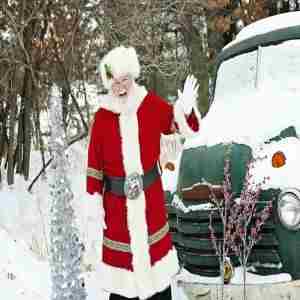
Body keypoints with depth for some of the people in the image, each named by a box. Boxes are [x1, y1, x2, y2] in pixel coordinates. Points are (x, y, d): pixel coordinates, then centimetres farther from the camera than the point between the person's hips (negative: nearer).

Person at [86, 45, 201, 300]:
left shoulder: (152, 105, -3)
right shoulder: (102, 118, -5)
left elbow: (186, 128, 0)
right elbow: (94, 167, 2)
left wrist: (186, 109, -22)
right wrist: (95, 206, 0)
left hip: (151, 204, 1)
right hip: (117, 209, -1)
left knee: (159, 277, 12)